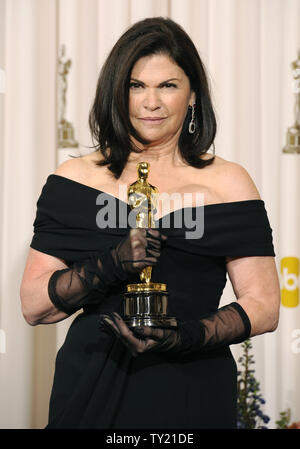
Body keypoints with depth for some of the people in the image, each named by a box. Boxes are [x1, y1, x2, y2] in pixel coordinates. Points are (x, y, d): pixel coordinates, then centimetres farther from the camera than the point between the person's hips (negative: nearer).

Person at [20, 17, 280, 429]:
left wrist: (186, 337, -18)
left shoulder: (227, 182, 3)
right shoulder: (75, 178, 4)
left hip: (191, 396, 0)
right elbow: (33, 306, 0)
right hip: (90, 391, 1)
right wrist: (110, 266, -17)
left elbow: (264, 306, -1)